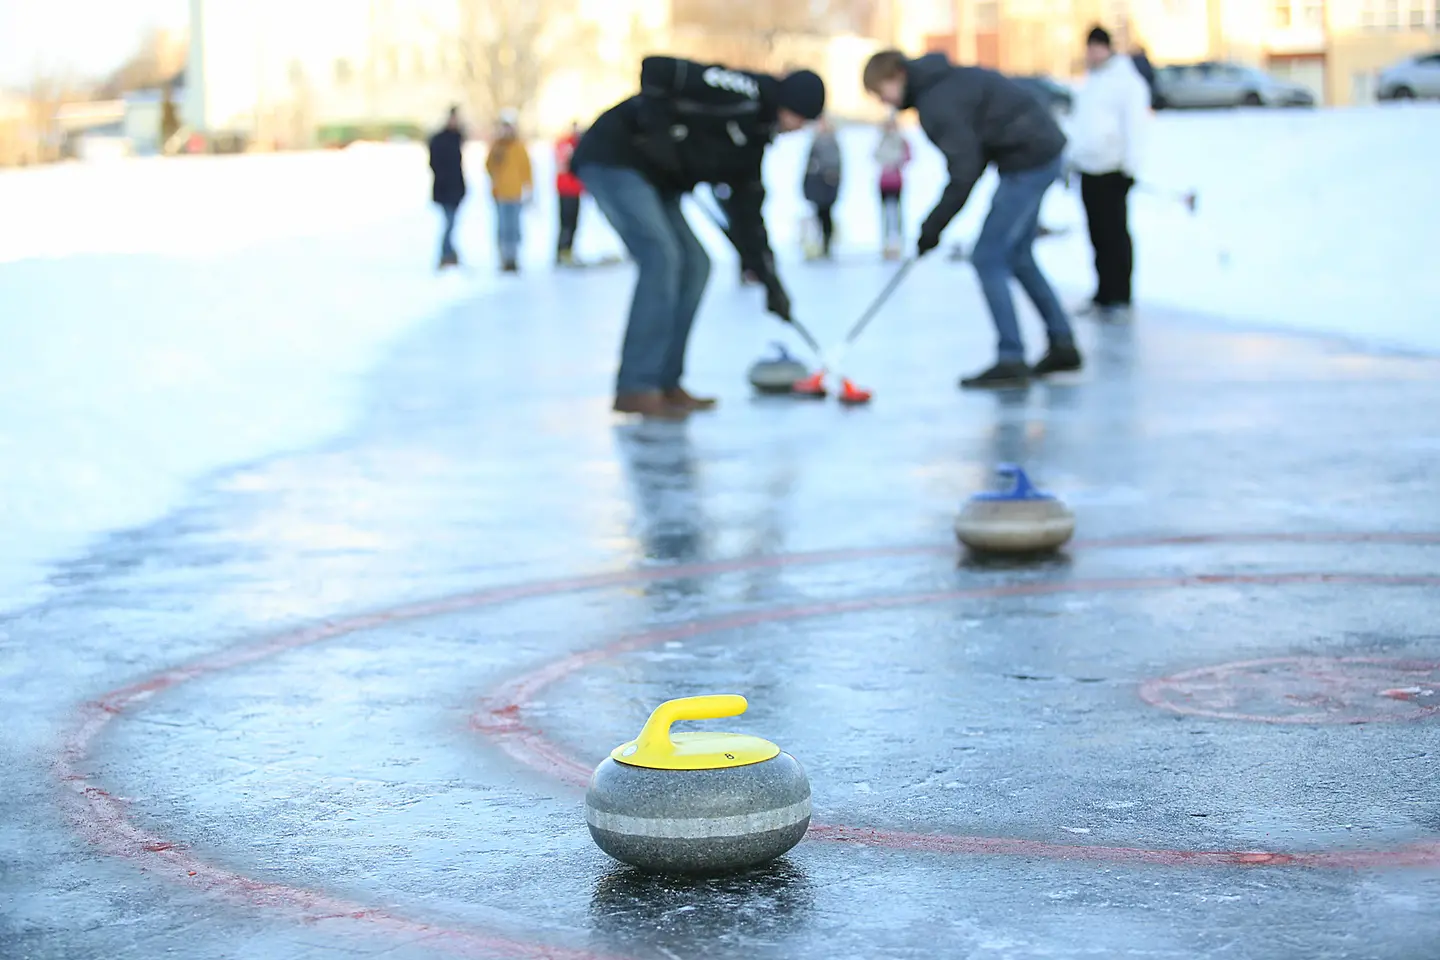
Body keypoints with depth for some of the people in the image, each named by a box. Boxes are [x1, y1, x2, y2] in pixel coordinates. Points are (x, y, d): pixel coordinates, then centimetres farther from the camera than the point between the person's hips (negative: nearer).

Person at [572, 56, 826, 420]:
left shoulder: (753, 141, 13)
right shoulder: (743, 92, -15)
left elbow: (747, 216, 14)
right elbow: (655, 67, -21)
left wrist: (771, 281, 10)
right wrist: (657, 128, -26)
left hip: (651, 176, 10)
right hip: (612, 156, -10)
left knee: (695, 264, 6)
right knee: (661, 255, -21)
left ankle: (664, 383, 10)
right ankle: (636, 389, -20)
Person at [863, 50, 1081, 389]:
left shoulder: (935, 103, -19)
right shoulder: (941, 80, 11)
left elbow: (964, 173, -23)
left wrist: (932, 227, -14)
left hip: (1029, 161, -10)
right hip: (1042, 150, 10)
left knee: (988, 257, -8)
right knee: (1016, 255, 19)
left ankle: (1011, 361, -7)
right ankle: (1063, 345, 26)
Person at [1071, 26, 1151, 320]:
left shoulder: (1126, 80, -7)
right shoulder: (1092, 81, 21)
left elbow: (1134, 124, -13)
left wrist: (1130, 165, -18)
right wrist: (1073, 158, 24)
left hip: (1112, 170, -8)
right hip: (1088, 169, 8)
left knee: (1115, 234, -8)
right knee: (1098, 235, 10)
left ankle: (1119, 298, -6)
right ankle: (1103, 295, 15)